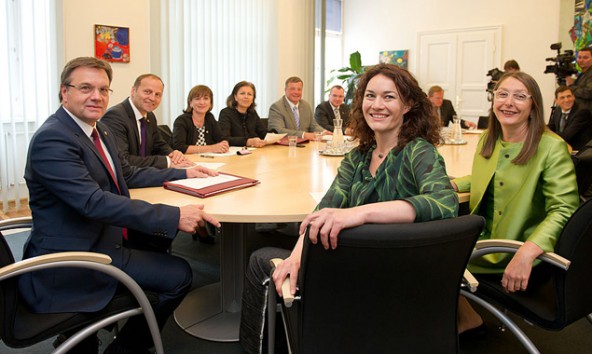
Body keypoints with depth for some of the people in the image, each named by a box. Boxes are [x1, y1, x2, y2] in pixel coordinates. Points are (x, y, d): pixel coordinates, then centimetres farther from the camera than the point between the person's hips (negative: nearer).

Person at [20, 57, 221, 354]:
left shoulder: (99, 130, 8)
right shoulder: (52, 139, -21)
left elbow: (128, 174, 20)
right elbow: (95, 202, -31)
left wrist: (184, 173, 10)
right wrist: (174, 216, -36)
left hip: (93, 240, 10)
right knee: (178, 274, -15)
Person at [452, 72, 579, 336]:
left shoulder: (552, 148, -17)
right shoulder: (487, 139, 4)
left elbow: (563, 210, -24)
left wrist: (526, 254, -40)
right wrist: (452, 184, 2)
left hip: (516, 253, -7)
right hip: (485, 238, 7)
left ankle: (469, 321, 16)